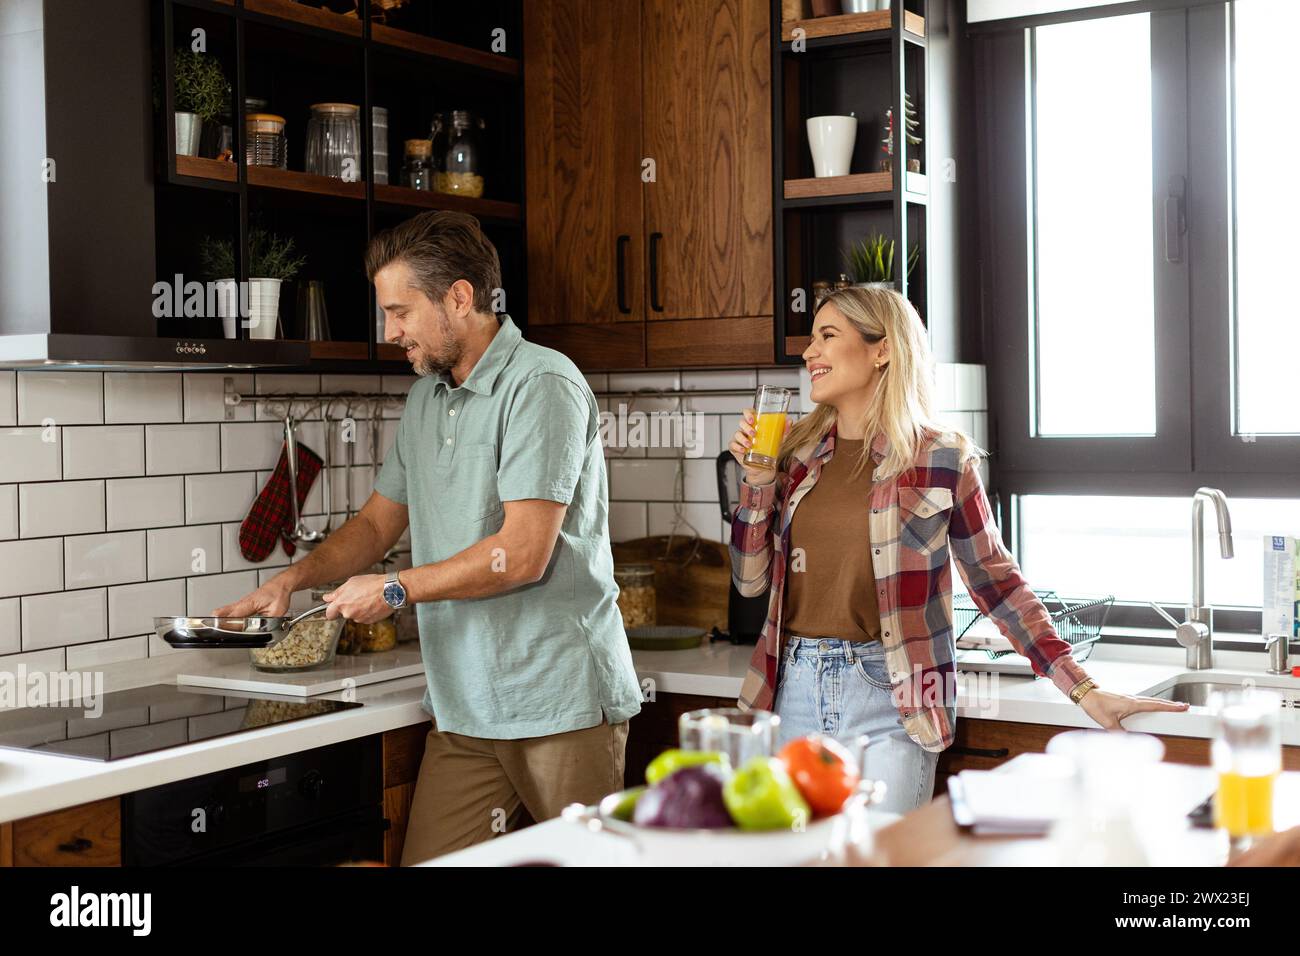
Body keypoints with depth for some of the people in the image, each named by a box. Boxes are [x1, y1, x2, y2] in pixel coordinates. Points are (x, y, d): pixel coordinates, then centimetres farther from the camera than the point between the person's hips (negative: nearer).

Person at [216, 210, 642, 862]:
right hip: (462, 709, 7)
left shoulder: (541, 385, -11)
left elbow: (523, 554, -18)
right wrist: (292, 580, 7)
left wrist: (396, 589, -7)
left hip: (561, 705, -7)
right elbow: (377, 523, 24)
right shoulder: (425, 397, 16)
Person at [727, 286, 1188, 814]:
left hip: (889, 698, -4)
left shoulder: (940, 458, -4)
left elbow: (996, 581, 0)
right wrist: (757, 479, -4)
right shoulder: (797, 451, 7)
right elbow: (752, 580, 9)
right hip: (796, 691, 4)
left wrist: (1083, 690, -6)